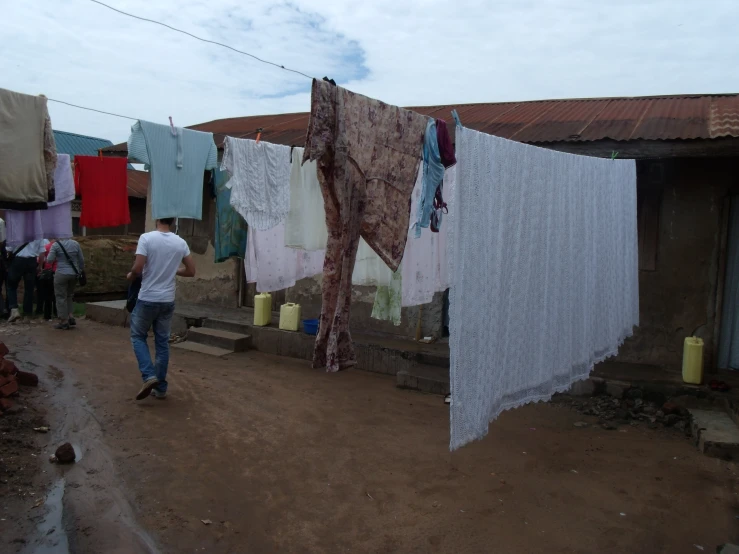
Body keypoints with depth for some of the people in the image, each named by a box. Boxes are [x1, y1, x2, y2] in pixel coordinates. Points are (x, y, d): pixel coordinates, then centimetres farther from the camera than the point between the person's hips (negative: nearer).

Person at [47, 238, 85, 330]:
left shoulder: (56, 245, -8)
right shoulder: (76, 243, 3)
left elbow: (49, 260, -12)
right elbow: (81, 260, 7)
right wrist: (81, 271, 19)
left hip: (62, 274, -4)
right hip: (74, 274, 4)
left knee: (61, 297, 4)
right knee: (70, 296, 20)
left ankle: (64, 321, 5)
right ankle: (71, 316, 9)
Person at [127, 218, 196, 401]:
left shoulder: (146, 238, -12)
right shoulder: (181, 243, 0)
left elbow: (137, 269, -16)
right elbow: (191, 271, 5)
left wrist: (130, 276, 6)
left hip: (147, 299, -4)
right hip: (168, 300, 4)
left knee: (138, 336, 14)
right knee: (162, 342, 10)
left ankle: (149, 376, -2)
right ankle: (160, 388, 15)